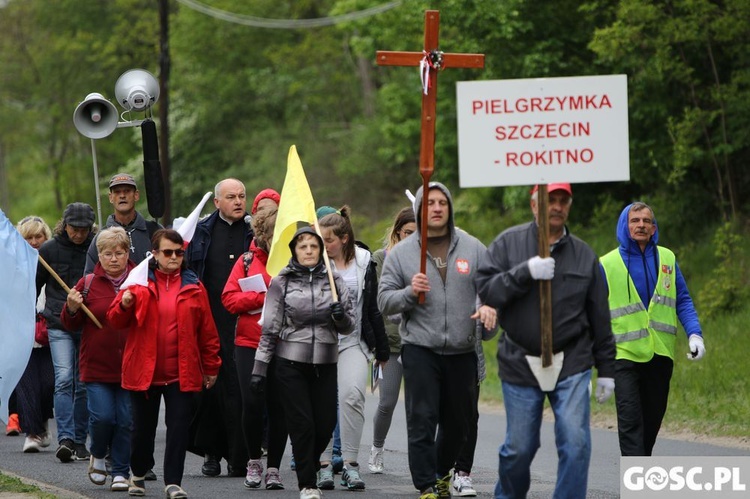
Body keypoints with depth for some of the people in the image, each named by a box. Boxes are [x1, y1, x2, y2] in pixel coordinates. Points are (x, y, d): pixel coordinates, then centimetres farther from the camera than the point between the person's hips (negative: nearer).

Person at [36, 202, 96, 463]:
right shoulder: (49, 250, 2)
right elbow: (34, 284, 13)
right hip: (59, 326, -1)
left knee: (84, 384, 5)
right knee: (64, 379, -15)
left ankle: (80, 441, 14)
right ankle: (65, 439, -21)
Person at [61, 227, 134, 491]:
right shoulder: (88, 284, 4)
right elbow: (72, 325, 8)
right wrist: (72, 308, -12)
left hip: (130, 367, 0)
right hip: (97, 367, 0)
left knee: (126, 420, 0)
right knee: (102, 417, -9)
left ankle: (121, 471, 13)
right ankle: (97, 455, 21)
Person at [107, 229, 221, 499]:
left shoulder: (193, 287, 4)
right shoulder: (140, 282, 3)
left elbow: (207, 331, 6)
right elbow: (116, 320, 0)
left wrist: (211, 367, 6)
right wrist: (125, 304, -22)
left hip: (182, 373, 0)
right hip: (144, 371, 0)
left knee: (179, 428, -6)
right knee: (143, 426, 11)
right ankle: (138, 474, 32)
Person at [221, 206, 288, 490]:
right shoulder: (248, 261, 6)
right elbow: (229, 298, -2)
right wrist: (263, 298, -12)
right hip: (249, 343, 0)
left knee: (278, 406, 1)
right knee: (252, 403, -6)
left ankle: (274, 468, 12)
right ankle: (254, 460, 15)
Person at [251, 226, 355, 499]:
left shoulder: (334, 281, 6)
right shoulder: (281, 282, 0)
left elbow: (349, 326, 9)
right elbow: (269, 328, 1)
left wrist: (341, 316, -15)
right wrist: (260, 368, -2)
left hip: (325, 363, 2)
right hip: (291, 363, -2)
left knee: (325, 424, 3)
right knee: (302, 425, -5)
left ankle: (309, 465, 31)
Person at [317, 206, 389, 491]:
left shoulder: (364, 263, 5)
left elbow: (373, 309, 12)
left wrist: (382, 350, 15)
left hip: (354, 342, 0)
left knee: (352, 395, -15)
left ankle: (350, 463, -9)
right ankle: (323, 464, 5)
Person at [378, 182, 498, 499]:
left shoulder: (472, 248, 7)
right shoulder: (401, 253, 4)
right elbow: (384, 301, 4)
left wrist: (489, 307, -18)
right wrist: (410, 292, -16)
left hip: (462, 351, 2)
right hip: (420, 350, -2)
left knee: (458, 425, 12)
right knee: (422, 422, -10)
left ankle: (442, 472, 35)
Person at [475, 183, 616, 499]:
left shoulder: (584, 255, 7)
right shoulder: (509, 243, 2)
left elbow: (599, 317, 11)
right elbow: (486, 289, -9)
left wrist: (606, 369, 10)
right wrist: (525, 272, -22)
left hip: (571, 366, 1)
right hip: (520, 363, -1)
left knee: (576, 443, -12)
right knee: (519, 448, 6)